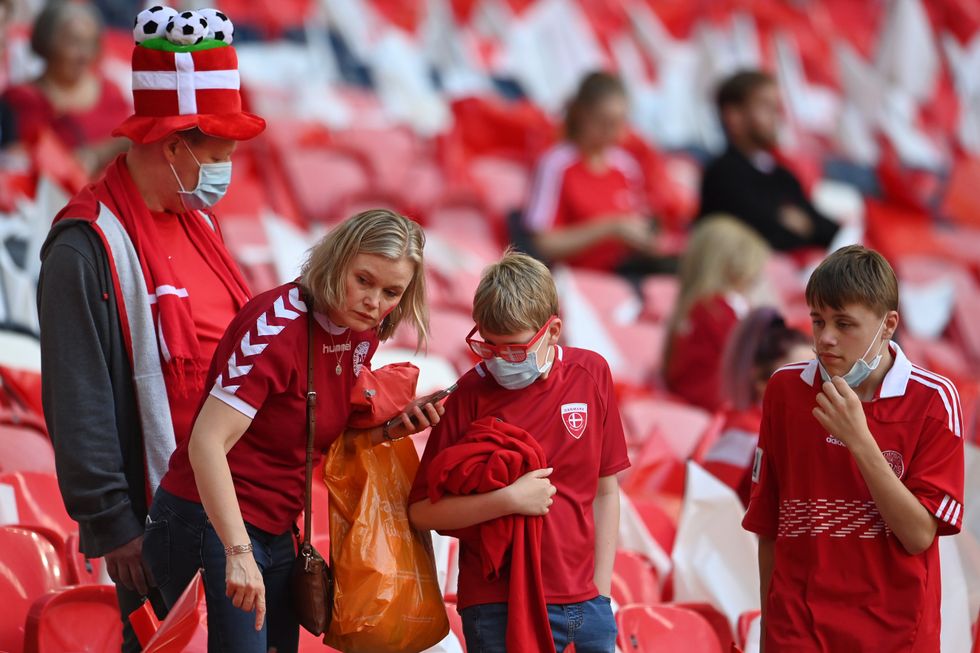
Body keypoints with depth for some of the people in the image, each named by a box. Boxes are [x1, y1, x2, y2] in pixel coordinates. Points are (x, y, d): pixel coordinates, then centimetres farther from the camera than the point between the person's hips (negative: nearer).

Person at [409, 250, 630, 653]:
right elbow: (421, 511, -7)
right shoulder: (472, 393, -6)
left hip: (584, 603, 3)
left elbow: (605, 492, 8)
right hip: (499, 610, -3)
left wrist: (600, 596, 5)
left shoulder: (591, 374, 2)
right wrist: (509, 500, -18)